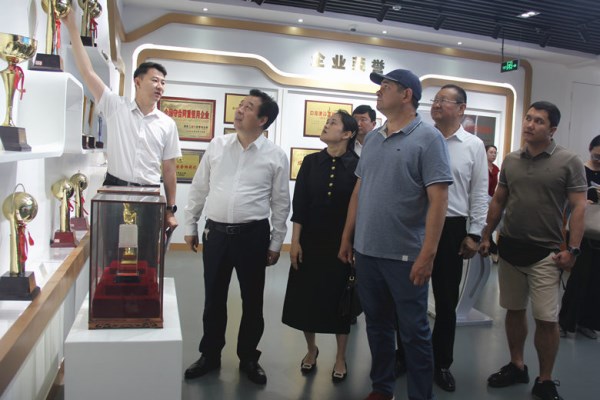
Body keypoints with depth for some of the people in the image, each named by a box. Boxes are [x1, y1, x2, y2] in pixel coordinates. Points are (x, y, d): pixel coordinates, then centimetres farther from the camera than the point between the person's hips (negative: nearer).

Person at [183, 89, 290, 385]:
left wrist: (275, 243, 2)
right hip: (216, 233, 2)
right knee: (213, 299, 14)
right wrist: (190, 226, 11)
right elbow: (198, 189, 10)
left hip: (253, 236, -2)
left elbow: (281, 203, 1)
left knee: (252, 301, 11)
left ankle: (248, 358, 32)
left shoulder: (276, 156, -4)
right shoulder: (217, 146, 4)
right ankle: (210, 355, 34)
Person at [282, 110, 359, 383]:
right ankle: (311, 349, 34)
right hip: (311, 240, 2)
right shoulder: (311, 161, 1)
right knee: (307, 296, 9)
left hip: (341, 242, -2)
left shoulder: (357, 165, -6)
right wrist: (295, 241, -4)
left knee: (339, 298, 10)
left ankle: (340, 357, 29)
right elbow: (299, 203, 0)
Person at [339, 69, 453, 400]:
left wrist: (427, 254, -19)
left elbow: (438, 199, -14)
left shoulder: (428, 138, -8)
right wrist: (347, 237, 13)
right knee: (377, 325, 17)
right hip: (367, 252, 6)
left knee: (414, 332, 7)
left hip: (405, 256, -6)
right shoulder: (372, 139, 11)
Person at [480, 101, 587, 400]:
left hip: (545, 252, -4)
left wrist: (572, 249, -14)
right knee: (514, 311, 14)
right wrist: (486, 236, 10)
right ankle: (516, 367, 31)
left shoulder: (569, 162, -6)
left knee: (547, 319, 0)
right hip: (509, 248, 4)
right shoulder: (510, 160, 6)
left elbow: (578, 207, -8)